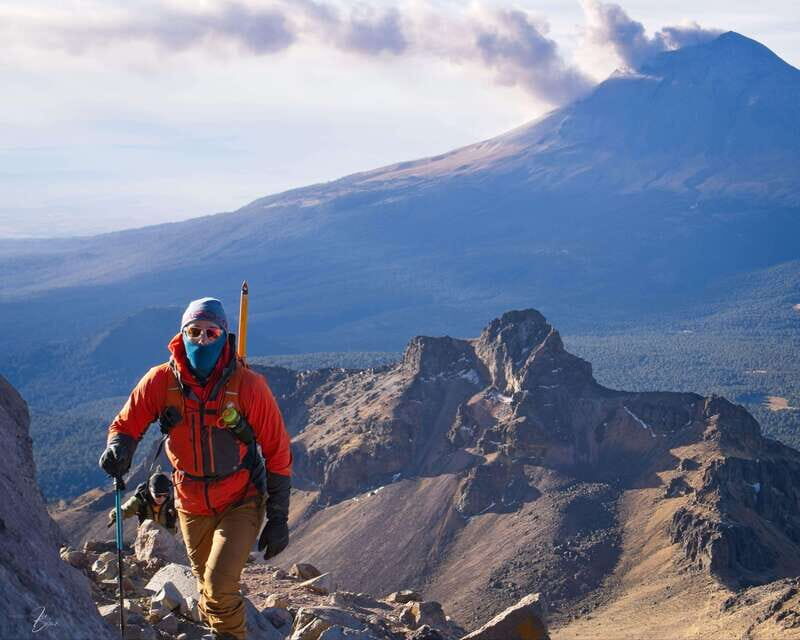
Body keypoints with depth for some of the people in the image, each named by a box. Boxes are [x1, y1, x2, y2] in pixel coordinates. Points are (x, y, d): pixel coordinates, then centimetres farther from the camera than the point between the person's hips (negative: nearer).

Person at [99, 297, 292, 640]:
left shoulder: (248, 386, -19)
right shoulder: (161, 381, -13)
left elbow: (277, 453, -11)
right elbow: (126, 425, -1)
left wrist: (278, 519, -10)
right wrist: (117, 448, -26)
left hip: (241, 503, -3)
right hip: (191, 506, 3)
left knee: (219, 585, -19)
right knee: (207, 586, 19)